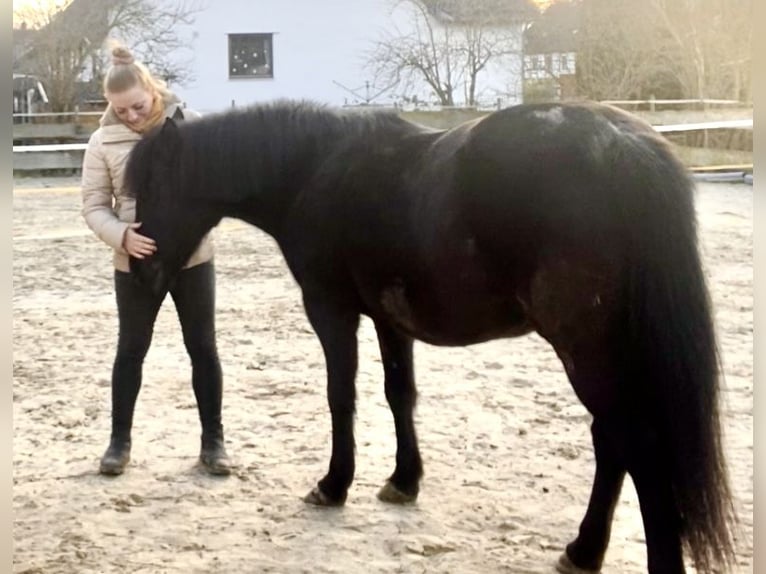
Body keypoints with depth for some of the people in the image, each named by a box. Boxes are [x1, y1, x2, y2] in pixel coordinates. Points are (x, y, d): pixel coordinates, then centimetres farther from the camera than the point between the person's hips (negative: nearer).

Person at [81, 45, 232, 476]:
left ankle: (213, 439, 19)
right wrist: (121, 236, -21)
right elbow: (94, 206, -2)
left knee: (203, 348, 7)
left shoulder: (189, 124, -4)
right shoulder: (104, 142, -3)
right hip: (135, 262, 0)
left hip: (192, 256, 0)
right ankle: (120, 439, 25)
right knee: (131, 350, 11)